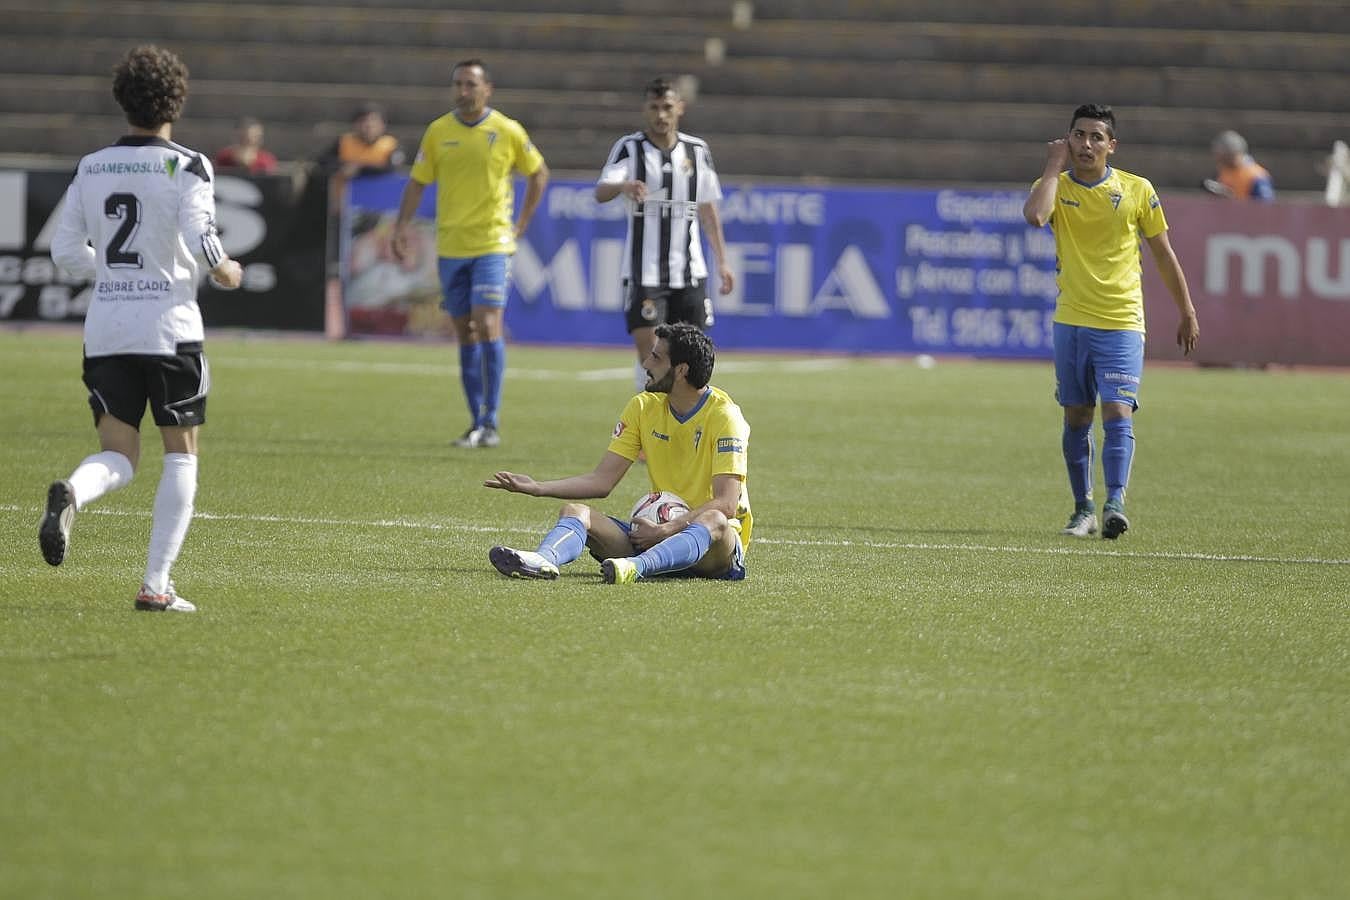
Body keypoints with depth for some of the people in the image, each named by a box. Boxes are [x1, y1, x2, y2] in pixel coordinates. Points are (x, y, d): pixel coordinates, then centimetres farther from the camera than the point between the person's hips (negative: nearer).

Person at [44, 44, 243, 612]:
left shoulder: (90, 168, 7)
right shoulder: (185, 167, -7)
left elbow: (66, 252, 8)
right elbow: (201, 241, -17)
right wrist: (225, 273, 4)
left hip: (104, 329, 4)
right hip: (168, 325, -4)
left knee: (118, 458, 6)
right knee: (181, 455, 9)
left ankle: (71, 494, -30)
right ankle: (155, 586, 2)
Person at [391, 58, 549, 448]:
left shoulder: (508, 131, -2)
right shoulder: (438, 132, 5)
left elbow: (539, 173, 11)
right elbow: (418, 181, 10)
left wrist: (521, 224, 6)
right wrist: (403, 225, -3)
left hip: (493, 244, -3)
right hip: (450, 246, 3)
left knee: (487, 327, -14)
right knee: (465, 334, 6)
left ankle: (490, 423, -9)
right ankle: (476, 423, 13)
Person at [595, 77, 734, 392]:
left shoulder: (697, 150, 8)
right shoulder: (629, 147, -2)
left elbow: (708, 210, 16)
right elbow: (601, 191, -19)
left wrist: (722, 262, 13)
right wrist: (623, 187, -42)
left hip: (689, 270, 3)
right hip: (644, 272, -3)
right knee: (648, 352, -11)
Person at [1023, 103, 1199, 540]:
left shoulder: (1137, 190, 0)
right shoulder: (1056, 186, 1)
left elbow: (1163, 254, 8)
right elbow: (1035, 214, -24)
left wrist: (1187, 313, 10)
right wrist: (1055, 166, -13)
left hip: (1122, 323, -2)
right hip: (1071, 321, 2)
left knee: (1118, 412, -15)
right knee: (1076, 417, 6)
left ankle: (1115, 503, -21)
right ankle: (1083, 508, 14)